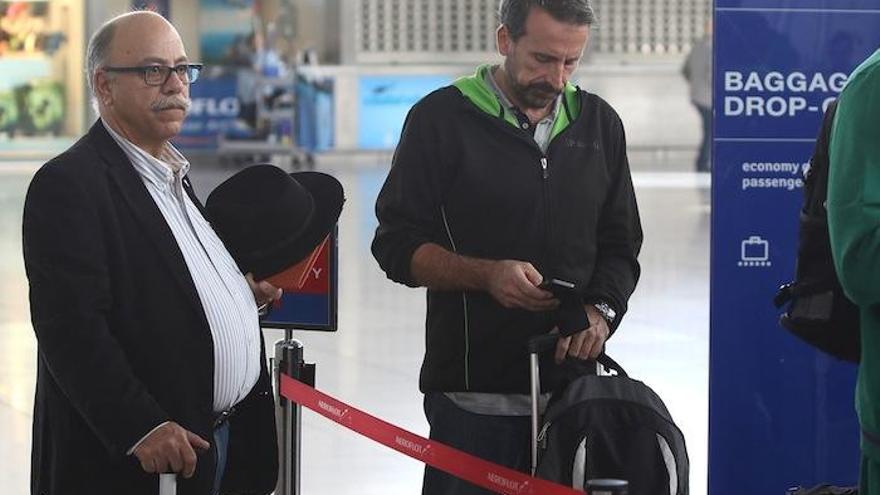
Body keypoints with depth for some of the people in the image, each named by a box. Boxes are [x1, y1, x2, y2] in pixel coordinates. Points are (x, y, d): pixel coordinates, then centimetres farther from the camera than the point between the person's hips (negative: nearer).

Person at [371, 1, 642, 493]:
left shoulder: (598, 123, 12)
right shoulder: (441, 119, -1)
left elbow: (620, 245, 15)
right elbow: (398, 246, -2)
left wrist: (600, 311, -5)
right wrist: (486, 275, -17)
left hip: (573, 385, 3)